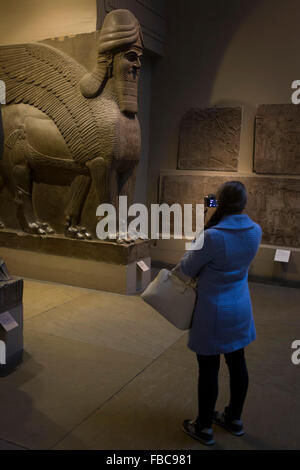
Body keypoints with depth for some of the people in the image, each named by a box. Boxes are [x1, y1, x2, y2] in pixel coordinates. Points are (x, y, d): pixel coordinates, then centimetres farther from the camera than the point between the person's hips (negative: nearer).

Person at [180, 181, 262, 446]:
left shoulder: (213, 237, -27)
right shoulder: (255, 231, -7)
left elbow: (187, 269, -12)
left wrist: (191, 254, 8)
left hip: (214, 312, -6)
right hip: (240, 309, 6)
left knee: (208, 369, 8)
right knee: (237, 363, 19)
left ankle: (203, 428, 25)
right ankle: (234, 419, 38)